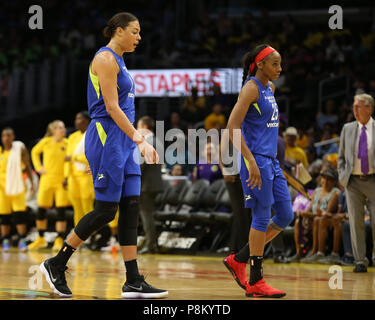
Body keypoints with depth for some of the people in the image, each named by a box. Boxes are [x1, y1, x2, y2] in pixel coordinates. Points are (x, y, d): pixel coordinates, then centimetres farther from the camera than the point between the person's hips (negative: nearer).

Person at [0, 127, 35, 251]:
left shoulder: (20, 148, 0)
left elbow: (27, 167, 7)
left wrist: (32, 183, 3)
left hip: (17, 186, -1)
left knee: (20, 213, -7)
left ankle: (22, 241, -3)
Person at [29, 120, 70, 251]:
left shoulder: (67, 143, -1)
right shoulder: (46, 142, -1)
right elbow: (35, 152, 17)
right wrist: (38, 167, 6)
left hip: (61, 180, -1)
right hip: (47, 179, 1)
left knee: (61, 211, -5)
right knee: (41, 210, 4)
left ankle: (59, 241, 0)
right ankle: (40, 239, 20)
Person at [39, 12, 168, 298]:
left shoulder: (118, 61, 18)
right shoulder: (105, 59, -11)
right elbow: (111, 107, -18)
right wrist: (140, 140, -22)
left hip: (123, 141, 9)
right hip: (106, 138, -9)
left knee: (131, 208, 2)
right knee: (105, 210, -7)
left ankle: (133, 282, 0)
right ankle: (56, 264, 5)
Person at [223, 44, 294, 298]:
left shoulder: (270, 88, 15)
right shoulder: (251, 87, -11)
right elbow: (233, 126, -19)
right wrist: (251, 161, -24)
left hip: (271, 162, 9)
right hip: (255, 160, -9)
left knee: (286, 216, 7)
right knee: (262, 217, -7)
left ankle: (238, 260, 16)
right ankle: (255, 283, 0)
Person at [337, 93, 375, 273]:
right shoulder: (348, 129, 10)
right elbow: (341, 156, 17)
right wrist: (342, 176, 5)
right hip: (353, 182, 2)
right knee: (356, 222, -1)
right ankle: (360, 262, 3)